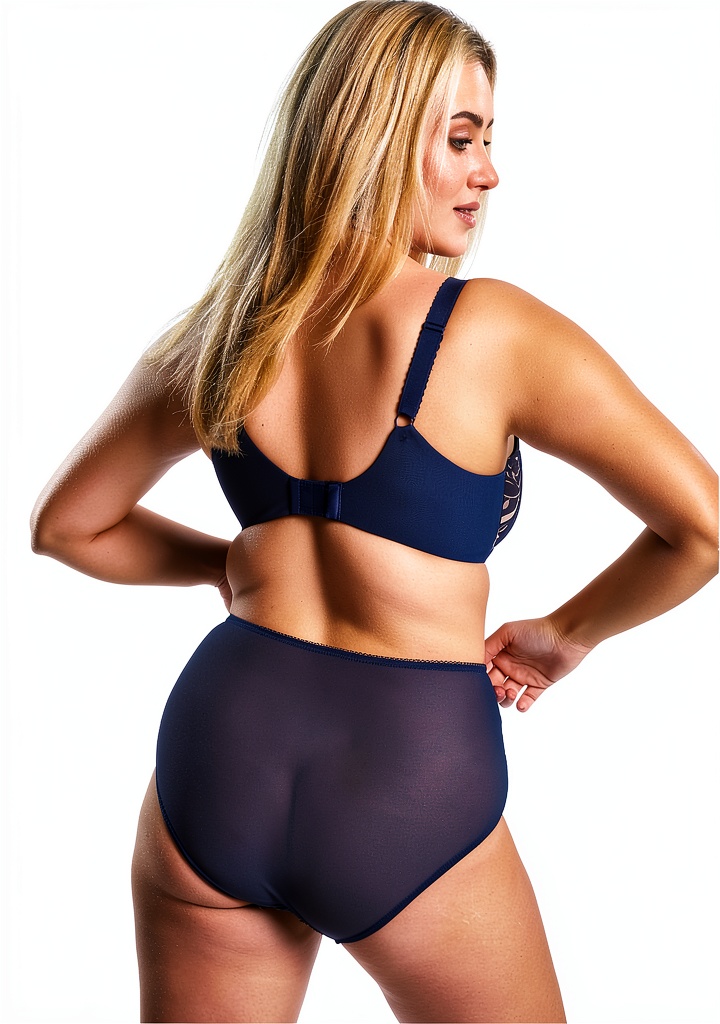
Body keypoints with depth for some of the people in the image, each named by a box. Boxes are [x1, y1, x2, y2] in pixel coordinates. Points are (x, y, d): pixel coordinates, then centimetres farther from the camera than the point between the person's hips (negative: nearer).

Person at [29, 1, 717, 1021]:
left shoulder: (218, 336, 3)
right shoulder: (497, 332, -11)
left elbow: (66, 525, 16)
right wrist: (565, 635, 4)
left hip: (219, 744, 4)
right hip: (409, 781, -4)